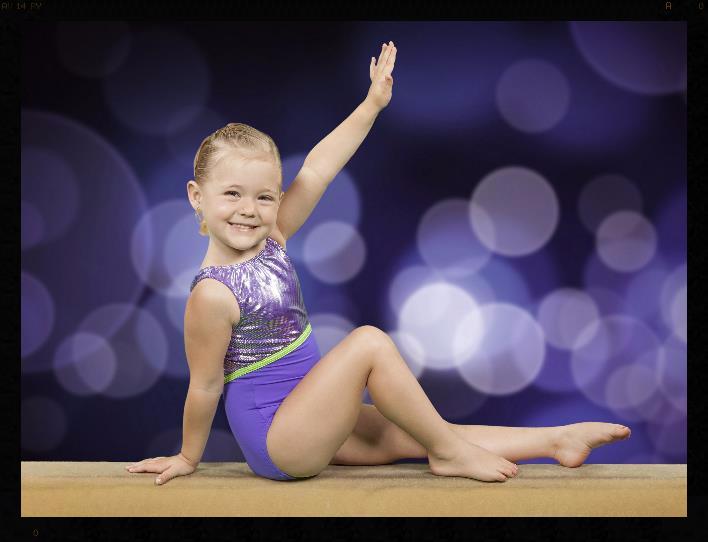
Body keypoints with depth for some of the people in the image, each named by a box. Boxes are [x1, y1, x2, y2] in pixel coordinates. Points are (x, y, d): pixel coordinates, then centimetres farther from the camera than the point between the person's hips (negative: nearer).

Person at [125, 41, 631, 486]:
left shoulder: (270, 240, 1)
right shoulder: (213, 294, -22)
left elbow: (315, 171, -1)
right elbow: (205, 387, -12)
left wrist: (372, 104, -3)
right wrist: (188, 459, 0)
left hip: (306, 426, 8)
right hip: (276, 442, -8)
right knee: (370, 341, -21)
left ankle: (556, 439, 14)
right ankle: (449, 451, -7)